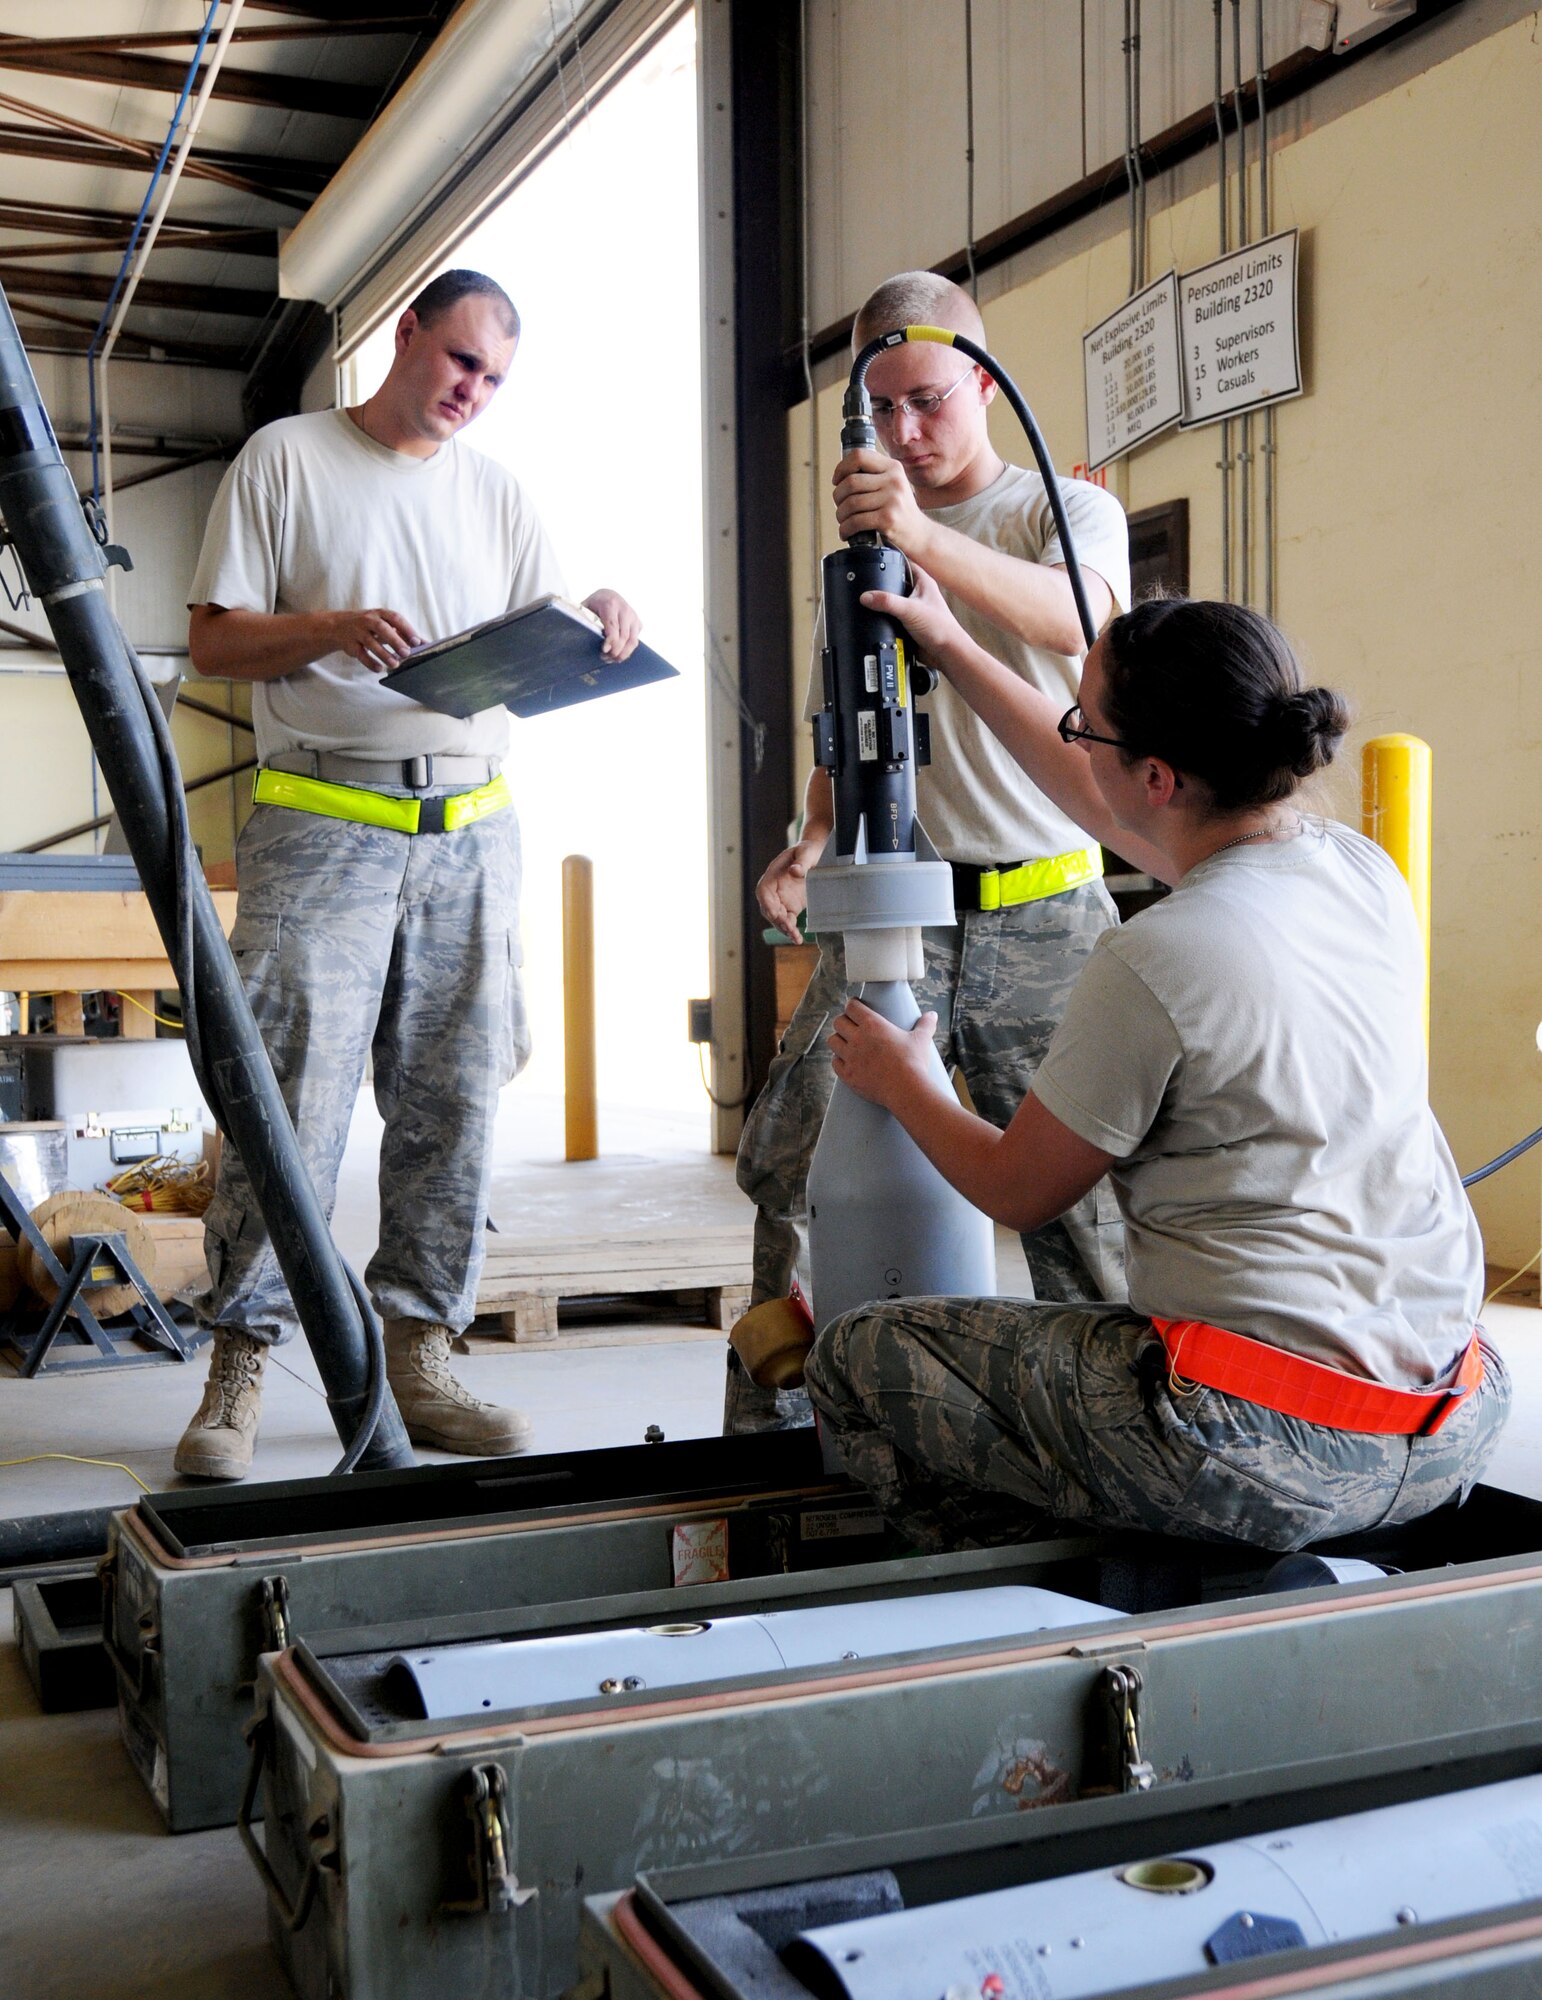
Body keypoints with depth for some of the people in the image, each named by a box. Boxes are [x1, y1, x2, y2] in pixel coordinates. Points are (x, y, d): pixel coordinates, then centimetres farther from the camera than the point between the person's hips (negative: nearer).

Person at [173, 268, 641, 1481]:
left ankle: (416, 1360, 11)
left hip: (471, 829, 4)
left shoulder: (498, 493, 18)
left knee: (452, 1107, 2)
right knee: (290, 1101, -9)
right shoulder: (287, 458, 7)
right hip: (323, 824, -4)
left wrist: (598, 625, -9)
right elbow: (213, 639, 3)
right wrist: (330, 628, -15)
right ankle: (240, 1370, 0)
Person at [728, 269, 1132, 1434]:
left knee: (1080, 1193, -2)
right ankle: (772, 1430, 6)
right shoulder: (863, 540, 16)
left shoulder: (1072, 511, 5)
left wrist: (922, 536, -36)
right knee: (797, 1168, -7)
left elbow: (1074, 617, -21)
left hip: (1044, 912, -3)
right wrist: (812, 844, 1)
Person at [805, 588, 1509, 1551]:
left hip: (1271, 1453, -8)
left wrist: (897, 1080, 15)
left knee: (858, 1354, 5)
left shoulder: (1154, 963, -20)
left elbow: (1016, 1190, -3)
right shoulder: (1362, 868, 4)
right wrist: (953, 648, 28)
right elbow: (1106, 803, 20)